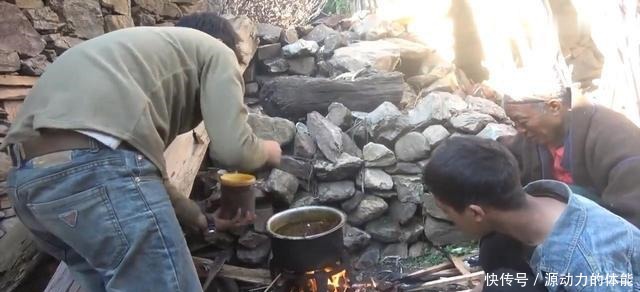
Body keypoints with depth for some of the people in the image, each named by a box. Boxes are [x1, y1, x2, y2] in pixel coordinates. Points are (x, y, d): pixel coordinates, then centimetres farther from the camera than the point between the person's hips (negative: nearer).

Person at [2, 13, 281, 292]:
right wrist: (268, 151, 23)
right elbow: (232, 149, -1)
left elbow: (146, 170, 36)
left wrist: (204, 217, 43)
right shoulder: (215, 50, 13)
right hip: (94, 163, -10)